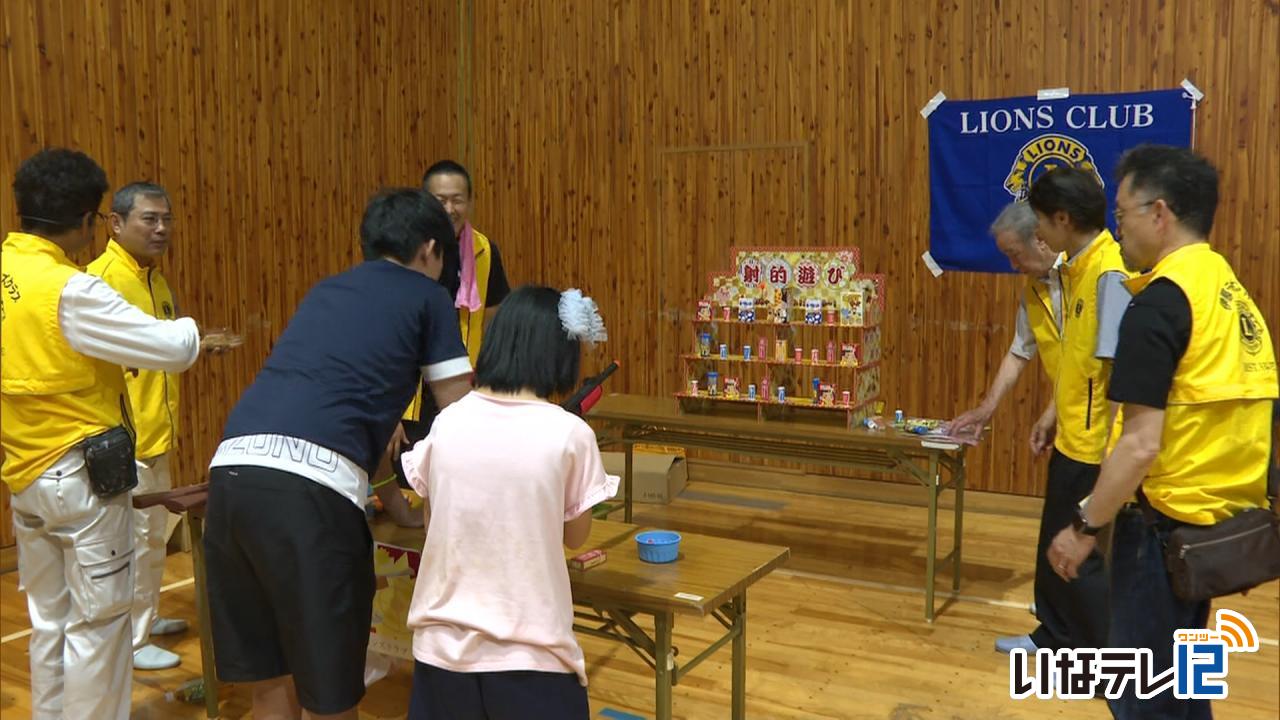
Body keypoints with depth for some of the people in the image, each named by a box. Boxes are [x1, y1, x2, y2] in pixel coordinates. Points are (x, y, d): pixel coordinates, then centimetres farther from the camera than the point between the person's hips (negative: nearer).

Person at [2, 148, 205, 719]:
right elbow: (173, 349, -20)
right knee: (98, 623, 5)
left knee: (49, 620, 20)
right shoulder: (69, 290, -21)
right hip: (82, 477, -8)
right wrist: (190, 329, 2)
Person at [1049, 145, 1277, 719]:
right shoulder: (1230, 289, 9)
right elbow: (1217, 420, 12)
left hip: (1169, 525, -9)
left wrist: (1085, 527, -13)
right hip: (1222, 521, 9)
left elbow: (1142, 444, -22)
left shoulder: (1160, 302, -18)